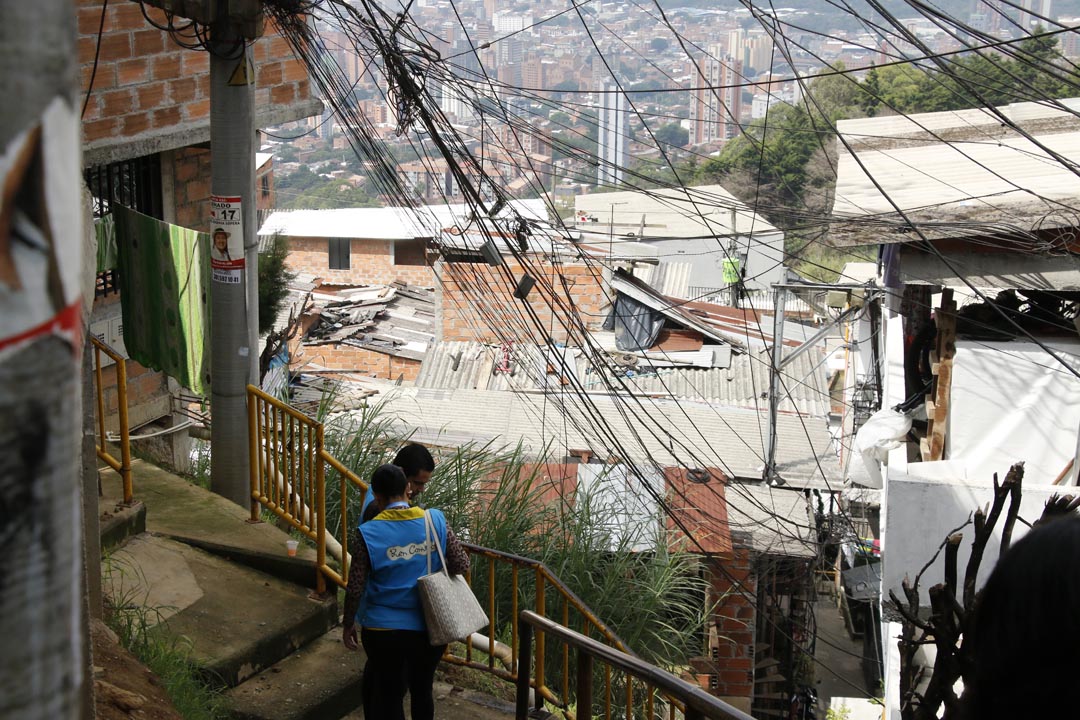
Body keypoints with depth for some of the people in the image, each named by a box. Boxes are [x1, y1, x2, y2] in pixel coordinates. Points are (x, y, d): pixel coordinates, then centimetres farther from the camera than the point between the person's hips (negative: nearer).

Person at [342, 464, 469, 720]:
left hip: (384, 630, -2)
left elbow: (355, 588, -9)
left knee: (388, 694, 12)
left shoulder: (367, 533, -12)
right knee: (422, 690, 20)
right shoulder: (436, 520, -7)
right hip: (430, 628, 2)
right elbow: (462, 564, -4)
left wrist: (348, 623, 6)